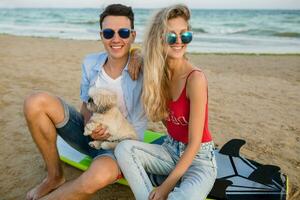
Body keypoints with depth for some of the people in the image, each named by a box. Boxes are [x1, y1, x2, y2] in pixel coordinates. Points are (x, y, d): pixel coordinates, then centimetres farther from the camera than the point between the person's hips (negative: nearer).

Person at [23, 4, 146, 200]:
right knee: (36, 102, -14)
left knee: (100, 175, -39)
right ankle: (55, 177, 0)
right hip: (89, 132, 5)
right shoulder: (90, 63, -3)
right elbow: (86, 105, 6)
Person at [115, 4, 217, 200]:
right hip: (170, 150, 5)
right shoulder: (159, 72, -6)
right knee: (124, 148, -18)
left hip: (199, 158, -5)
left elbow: (195, 143, -20)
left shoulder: (195, 78, -22)